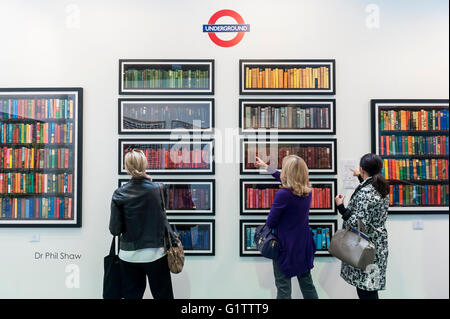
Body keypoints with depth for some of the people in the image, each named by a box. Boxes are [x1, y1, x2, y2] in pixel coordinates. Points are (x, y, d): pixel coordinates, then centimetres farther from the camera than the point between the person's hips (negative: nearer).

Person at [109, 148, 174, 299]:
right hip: (155, 253, -1)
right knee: (163, 295, 12)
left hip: (129, 255, 1)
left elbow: (115, 230, -9)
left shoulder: (119, 194, -9)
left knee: (131, 295, 17)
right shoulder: (158, 189, -11)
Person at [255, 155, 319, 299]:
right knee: (307, 282, 20)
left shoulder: (283, 194, -25)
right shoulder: (307, 191, -2)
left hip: (286, 246, -6)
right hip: (304, 244, 7)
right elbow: (283, 178, 15)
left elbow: (270, 223, -16)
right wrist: (266, 166, 27)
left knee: (283, 287, 9)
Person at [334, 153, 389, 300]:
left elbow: (359, 224, -26)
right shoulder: (382, 187, 3)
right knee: (370, 289, 20)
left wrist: (340, 207, -19)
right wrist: (360, 177, 40)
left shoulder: (365, 192, -24)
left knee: (365, 291, 2)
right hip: (378, 244, 9)